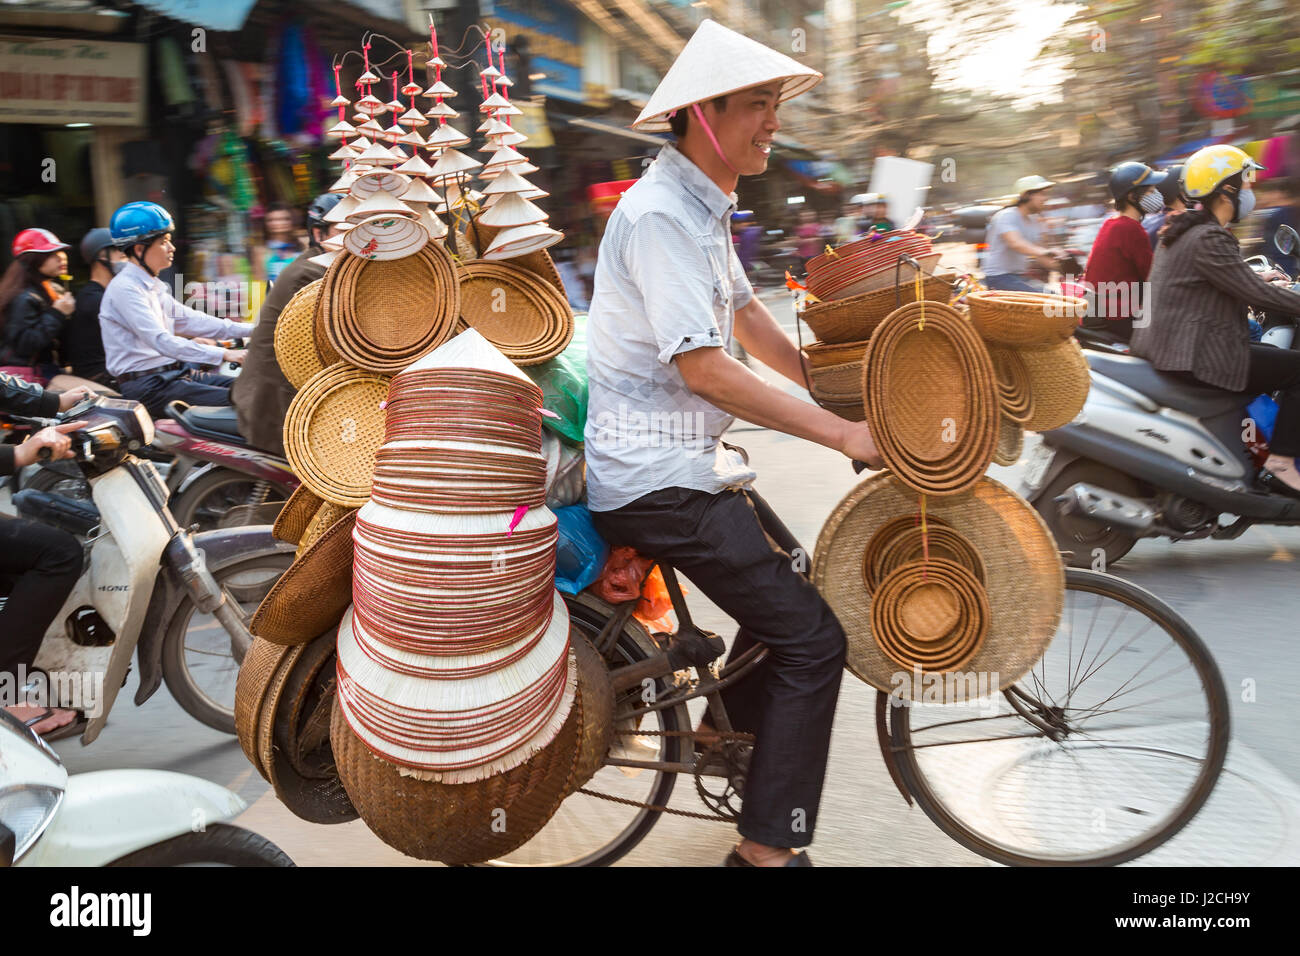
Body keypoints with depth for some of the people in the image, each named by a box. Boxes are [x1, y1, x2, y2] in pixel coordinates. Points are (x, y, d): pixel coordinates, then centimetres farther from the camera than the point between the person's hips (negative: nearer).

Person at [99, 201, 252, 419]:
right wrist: (223, 354, -28)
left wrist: (251, 329, 9)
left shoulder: (152, 285, 17)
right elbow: (161, 341, -23)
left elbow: (187, 319, 18)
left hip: (172, 373, 10)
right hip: (146, 386, -10)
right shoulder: (125, 289, -14)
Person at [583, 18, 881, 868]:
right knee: (812, 637, -9)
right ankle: (768, 848, 1)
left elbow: (747, 312, 18)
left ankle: (732, 723, 40)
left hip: (685, 458, 10)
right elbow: (703, 368, -25)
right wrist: (842, 433, -22)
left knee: (786, 575, 24)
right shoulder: (661, 214, -19)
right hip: (657, 477, -10)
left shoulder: (704, 205, 13)